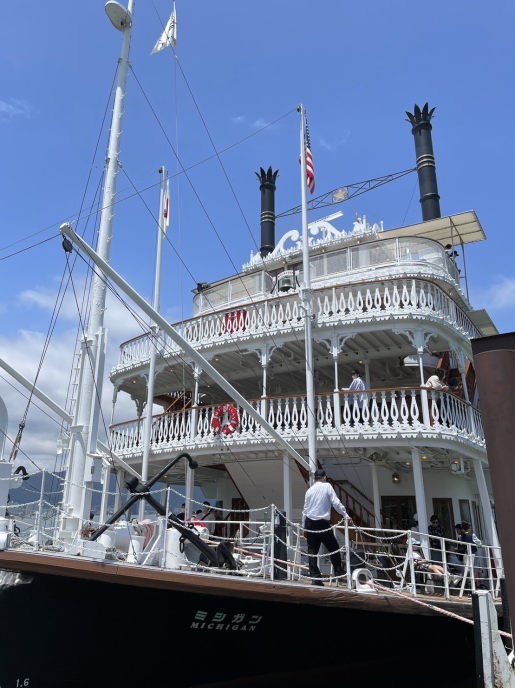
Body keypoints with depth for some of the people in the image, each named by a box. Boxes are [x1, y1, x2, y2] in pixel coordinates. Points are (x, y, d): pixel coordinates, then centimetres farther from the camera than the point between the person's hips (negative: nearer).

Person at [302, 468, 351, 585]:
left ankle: (315, 577, 3)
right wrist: (345, 515, -4)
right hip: (323, 523, -4)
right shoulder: (327, 486, 0)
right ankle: (338, 571, 9)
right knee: (334, 548, 10)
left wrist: (304, 527, 19)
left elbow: (305, 510, 13)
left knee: (312, 551, 5)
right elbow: (336, 503, -9)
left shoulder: (309, 490, 12)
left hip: (309, 523, 4)